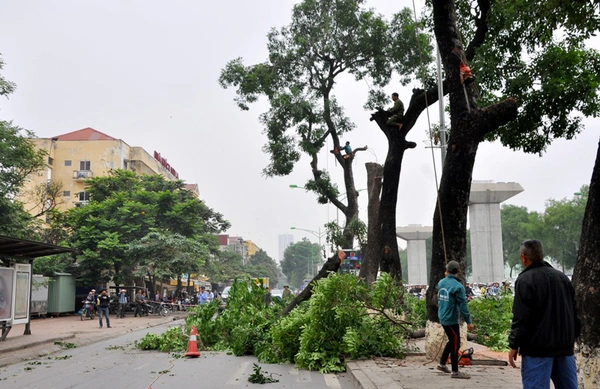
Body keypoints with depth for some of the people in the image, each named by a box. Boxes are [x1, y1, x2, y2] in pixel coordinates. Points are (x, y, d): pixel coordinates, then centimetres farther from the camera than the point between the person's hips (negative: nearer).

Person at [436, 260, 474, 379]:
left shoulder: (441, 283, 3)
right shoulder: (458, 286, -18)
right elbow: (463, 306, -17)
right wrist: (469, 322, -11)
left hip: (442, 317, 7)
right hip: (451, 319, -7)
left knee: (452, 341, 21)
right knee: (455, 344, 2)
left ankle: (442, 364, 29)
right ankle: (455, 372, 9)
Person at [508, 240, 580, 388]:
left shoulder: (525, 279, -11)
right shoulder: (562, 277, 12)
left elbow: (521, 318, -15)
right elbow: (575, 313, 19)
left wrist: (514, 345, -8)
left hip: (538, 348, -7)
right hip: (565, 346, 7)